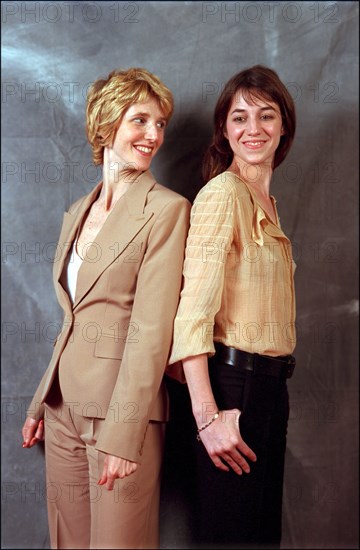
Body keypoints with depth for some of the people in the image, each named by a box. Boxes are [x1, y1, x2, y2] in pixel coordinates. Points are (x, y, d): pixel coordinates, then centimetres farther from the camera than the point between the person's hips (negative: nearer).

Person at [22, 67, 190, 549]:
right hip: (65, 405, 6)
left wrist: (122, 432, -19)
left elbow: (152, 329, -15)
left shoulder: (166, 209, -9)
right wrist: (41, 402, 16)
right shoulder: (78, 212, 12)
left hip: (123, 406, -6)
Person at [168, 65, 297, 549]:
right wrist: (207, 415, -26)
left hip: (269, 386, 8)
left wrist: (271, 387, 11)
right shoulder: (223, 192, -13)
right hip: (234, 385, -8)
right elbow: (193, 307, -22)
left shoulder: (265, 201, 14)